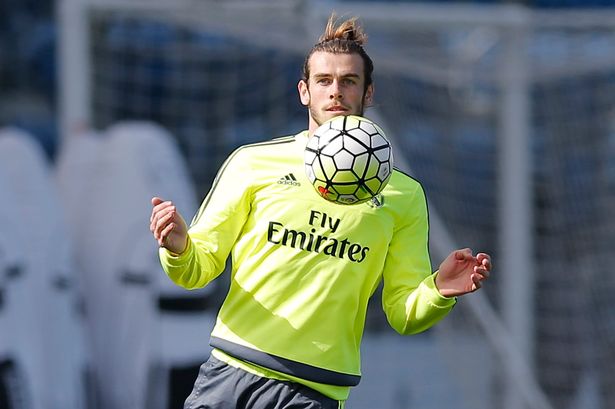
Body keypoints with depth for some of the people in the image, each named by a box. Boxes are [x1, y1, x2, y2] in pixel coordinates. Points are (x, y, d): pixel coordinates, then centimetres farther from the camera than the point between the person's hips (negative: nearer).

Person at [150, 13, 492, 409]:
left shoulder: (403, 194, 9)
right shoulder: (253, 162, 7)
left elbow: (404, 314, 8)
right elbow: (199, 268, 7)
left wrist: (438, 294, -13)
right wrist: (178, 248, -15)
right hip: (228, 374, 0)